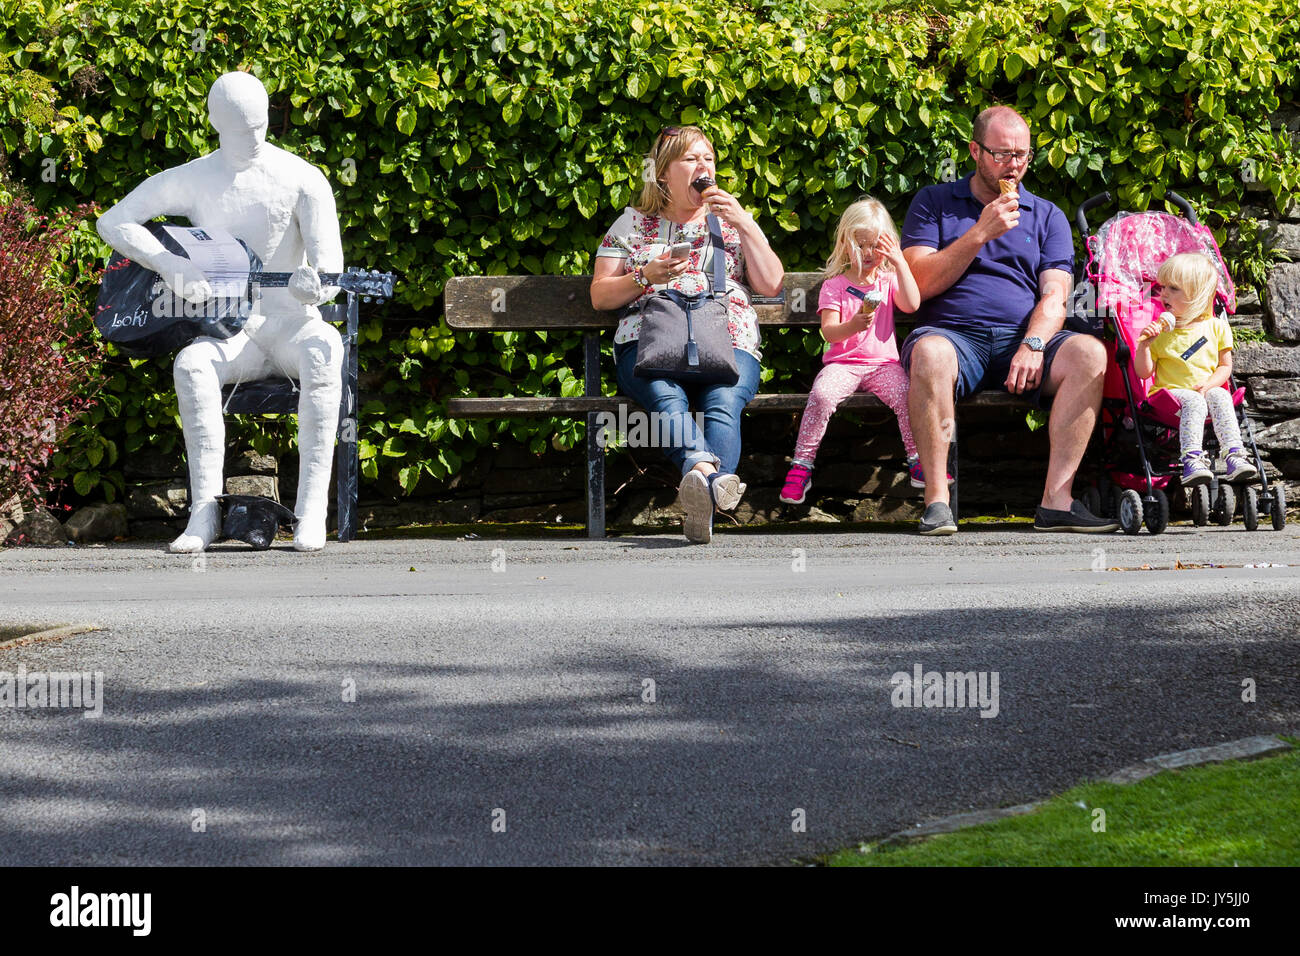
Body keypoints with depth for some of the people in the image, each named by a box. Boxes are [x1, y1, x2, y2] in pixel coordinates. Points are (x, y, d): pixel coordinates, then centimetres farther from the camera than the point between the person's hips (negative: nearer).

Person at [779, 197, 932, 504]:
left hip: (883, 363, 2)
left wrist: (900, 263, -6)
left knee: (906, 395, -30)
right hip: (842, 363, -2)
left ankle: (918, 461, -17)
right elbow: (828, 331, -5)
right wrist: (852, 326, -28)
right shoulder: (834, 285, 7)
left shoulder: (889, 281, 16)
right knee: (821, 395, -32)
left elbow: (912, 305, -5)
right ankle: (801, 465, -24)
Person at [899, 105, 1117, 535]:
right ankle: (936, 500, -35)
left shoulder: (1047, 217, 18)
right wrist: (981, 232, -8)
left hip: (1021, 338, 2)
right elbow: (920, 285, 0)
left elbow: (1054, 296, 5)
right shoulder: (934, 203, 13)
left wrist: (1033, 345, -16)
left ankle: (1056, 500, -31)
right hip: (954, 334, -2)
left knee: (1089, 352, -28)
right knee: (929, 351, -38)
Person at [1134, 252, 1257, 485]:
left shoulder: (1216, 327, 10)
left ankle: (1235, 456, -40)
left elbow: (1225, 366, 10)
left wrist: (1208, 384, -10)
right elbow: (1143, 373, 4)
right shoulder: (1160, 331, 8)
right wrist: (1144, 345, -13)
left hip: (1208, 390, 1)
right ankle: (1192, 460, -49)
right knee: (1193, 401, -34)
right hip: (1170, 392, -1)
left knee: (1219, 396, -32)